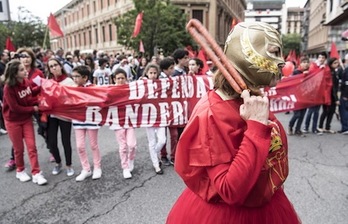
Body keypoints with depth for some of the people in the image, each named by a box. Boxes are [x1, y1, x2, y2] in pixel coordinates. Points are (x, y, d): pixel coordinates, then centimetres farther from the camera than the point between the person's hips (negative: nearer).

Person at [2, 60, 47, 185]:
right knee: (19, 148, 8)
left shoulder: (26, 81, -6)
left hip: (26, 119, 4)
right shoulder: (9, 88, -22)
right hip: (13, 121, -4)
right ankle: (20, 171, 31)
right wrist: (33, 108, -14)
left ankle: (36, 174, 6)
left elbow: (31, 92, 14)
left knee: (32, 146, 1)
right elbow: (15, 108, -21)